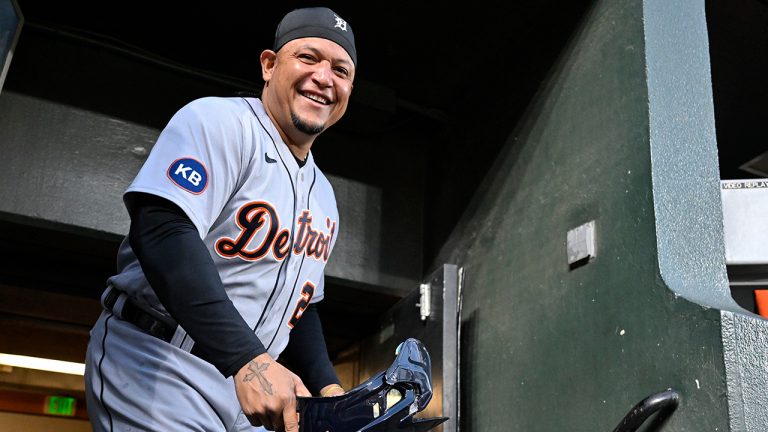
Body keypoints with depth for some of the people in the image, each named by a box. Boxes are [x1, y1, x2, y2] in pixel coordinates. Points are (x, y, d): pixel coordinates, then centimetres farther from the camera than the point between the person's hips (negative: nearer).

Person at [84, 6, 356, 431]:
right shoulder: (219, 121, -10)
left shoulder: (323, 197, 14)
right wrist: (248, 357, -33)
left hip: (246, 384, 8)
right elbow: (161, 230, -25)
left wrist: (327, 387, 4)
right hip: (154, 368, -7)